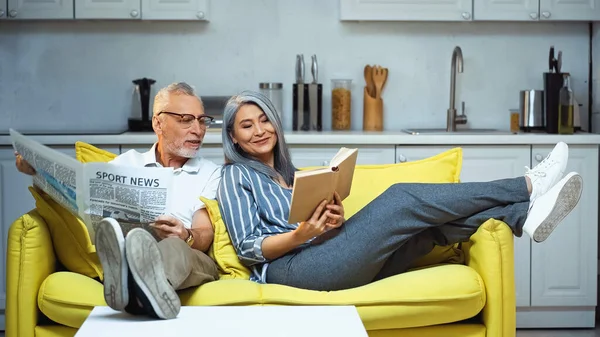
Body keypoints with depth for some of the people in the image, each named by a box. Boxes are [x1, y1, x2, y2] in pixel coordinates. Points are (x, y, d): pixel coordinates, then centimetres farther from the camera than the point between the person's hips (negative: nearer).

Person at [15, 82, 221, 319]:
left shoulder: (210, 173, 19)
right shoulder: (127, 162, 24)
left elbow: (206, 234, 5)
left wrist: (186, 237, -19)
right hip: (126, 257, 1)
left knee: (175, 249, -36)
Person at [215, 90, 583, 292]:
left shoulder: (289, 173, 28)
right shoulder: (236, 176, 7)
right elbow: (249, 247, -3)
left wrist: (333, 221, -4)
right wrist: (301, 235, -20)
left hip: (324, 258, 7)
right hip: (290, 268, -7)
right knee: (401, 199, -18)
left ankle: (526, 215, -24)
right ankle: (528, 186, -13)